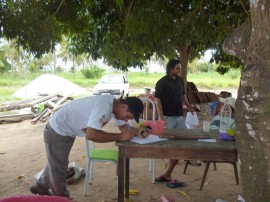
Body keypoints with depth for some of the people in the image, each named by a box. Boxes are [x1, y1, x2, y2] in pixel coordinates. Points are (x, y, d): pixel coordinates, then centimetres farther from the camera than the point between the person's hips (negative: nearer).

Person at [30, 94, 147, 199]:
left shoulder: (115, 104, -6)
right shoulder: (104, 106, -36)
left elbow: (123, 127, 1)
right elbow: (92, 134, -43)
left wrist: (137, 131, -19)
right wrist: (120, 137, -36)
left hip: (67, 132, 10)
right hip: (57, 132, -10)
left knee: (56, 164, 28)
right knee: (58, 169, 6)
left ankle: (40, 186, 50)